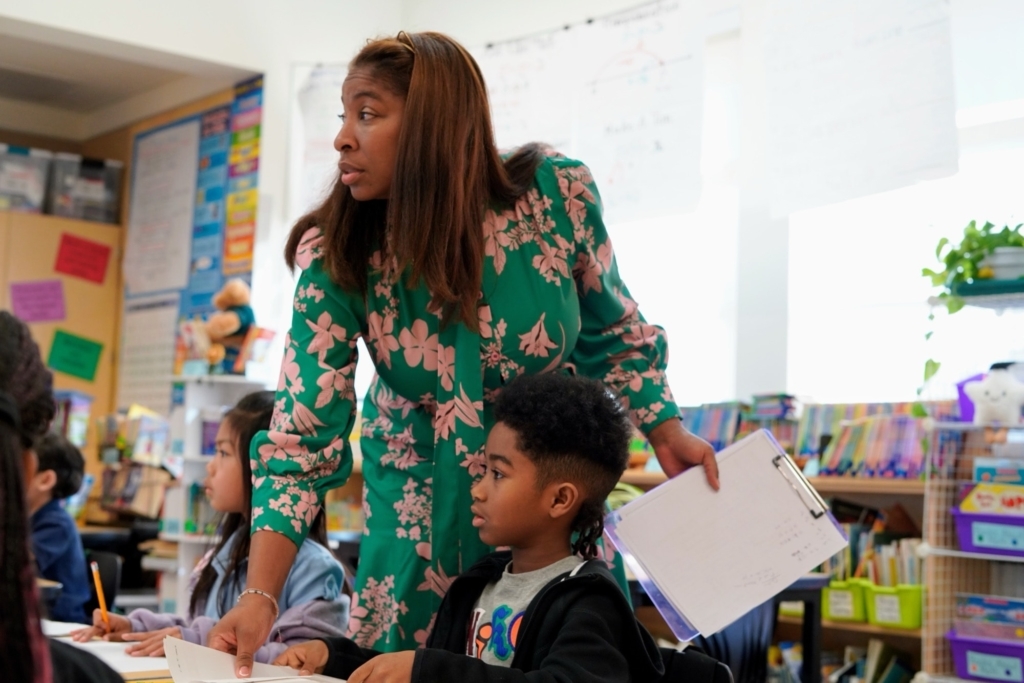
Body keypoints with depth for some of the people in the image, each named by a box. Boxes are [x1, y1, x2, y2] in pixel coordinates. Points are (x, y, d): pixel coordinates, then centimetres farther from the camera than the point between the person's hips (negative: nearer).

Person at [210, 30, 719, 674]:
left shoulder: (558, 194, -20)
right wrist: (261, 598, -31)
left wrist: (666, 430, -12)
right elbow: (303, 440, -22)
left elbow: (614, 335, -1)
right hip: (420, 513, 0)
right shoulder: (336, 257, -19)